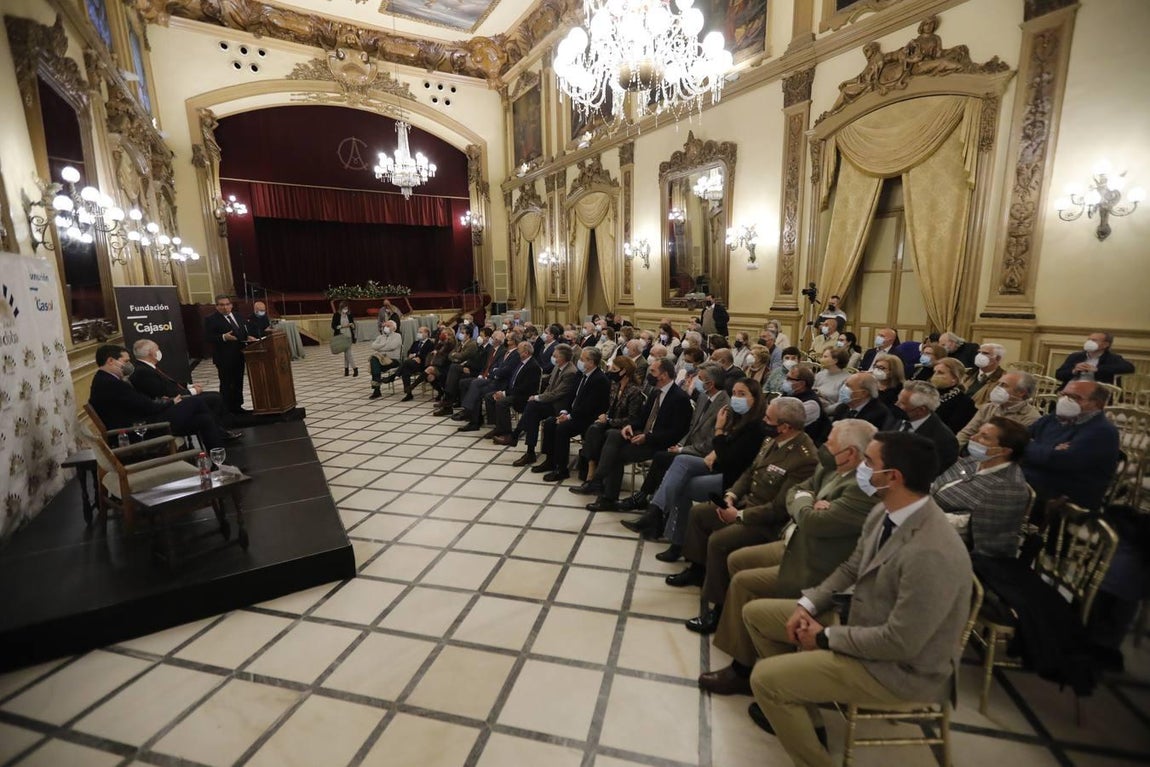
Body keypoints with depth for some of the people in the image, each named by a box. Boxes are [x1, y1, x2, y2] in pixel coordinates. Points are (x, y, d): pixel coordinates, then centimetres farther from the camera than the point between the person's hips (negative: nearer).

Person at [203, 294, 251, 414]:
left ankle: (237, 406, 22)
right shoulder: (210, 319, -7)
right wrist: (223, 337, -28)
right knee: (226, 384, 0)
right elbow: (208, 337, -14)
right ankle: (228, 409, 6)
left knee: (238, 383, 13)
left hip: (238, 356, 7)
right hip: (224, 358, -7)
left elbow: (243, 333, 20)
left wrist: (247, 340, 1)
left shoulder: (237, 317, 14)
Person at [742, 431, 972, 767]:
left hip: (901, 667, -8)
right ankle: (794, 705, 27)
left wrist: (826, 637, -16)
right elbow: (851, 568, 7)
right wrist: (808, 605, -5)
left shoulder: (932, 554, -34)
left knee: (765, 678, -17)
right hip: (862, 621, 8)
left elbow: (900, 643, -28)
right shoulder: (884, 512, -7)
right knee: (756, 613, 8)